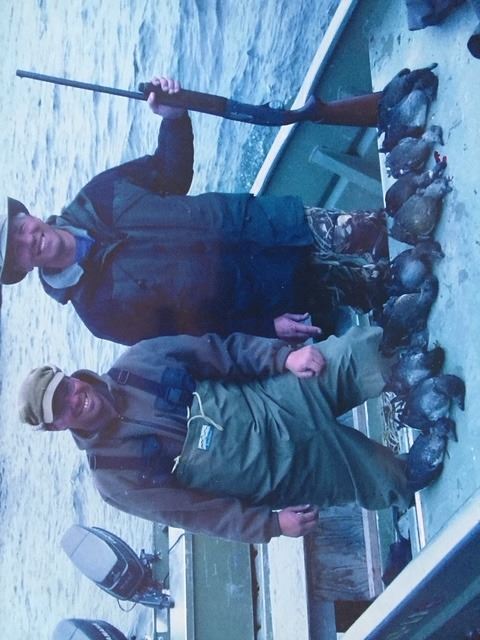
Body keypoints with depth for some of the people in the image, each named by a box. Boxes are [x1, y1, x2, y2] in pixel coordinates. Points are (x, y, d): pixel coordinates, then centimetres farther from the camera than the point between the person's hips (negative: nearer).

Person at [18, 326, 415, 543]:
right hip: (280, 472, -3)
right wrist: (270, 524, -13)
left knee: (360, 353, -20)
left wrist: (284, 356, -14)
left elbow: (224, 351, 2)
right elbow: (191, 511, -8)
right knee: (393, 485, -10)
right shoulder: (114, 475, -8)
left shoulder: (137, 362, -1)